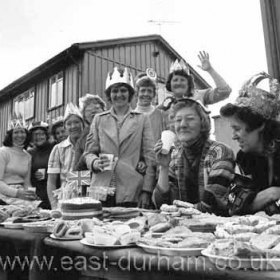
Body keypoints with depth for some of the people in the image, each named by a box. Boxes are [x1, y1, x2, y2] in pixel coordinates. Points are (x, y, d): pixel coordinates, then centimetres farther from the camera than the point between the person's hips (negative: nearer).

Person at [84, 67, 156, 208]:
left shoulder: (142, 119, 8)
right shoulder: (99, 119, 12)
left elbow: (150, 158, 3)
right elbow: (89, 152, 12)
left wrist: (146, 191, -5)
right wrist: (96, 162, -11)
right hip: (101, 193, 1)